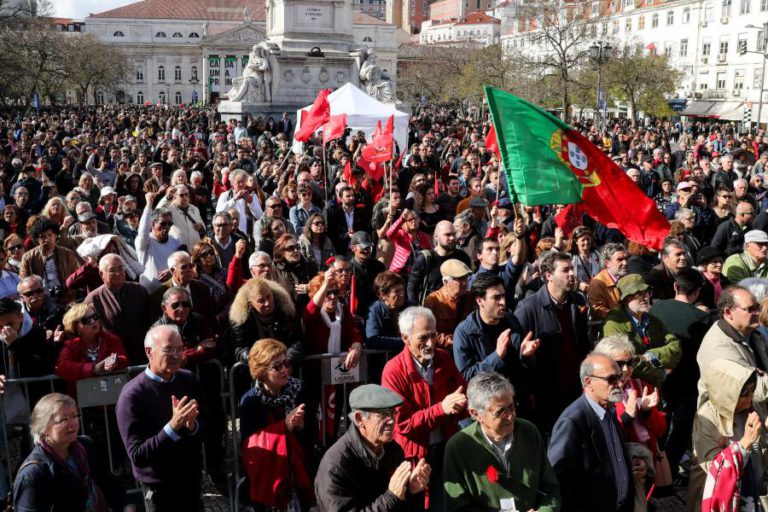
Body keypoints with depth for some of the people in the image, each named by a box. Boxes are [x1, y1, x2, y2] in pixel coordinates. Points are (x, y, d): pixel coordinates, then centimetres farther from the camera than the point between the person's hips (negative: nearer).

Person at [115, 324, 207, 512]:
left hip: (193, 479, 4)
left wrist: (193, 426, -18)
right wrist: (173, 426, -32)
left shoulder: (189, 379, -4)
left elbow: (206, 426, 2)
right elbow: (137, 455, -22)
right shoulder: (132, 395, -19)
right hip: (160, 488, -4)